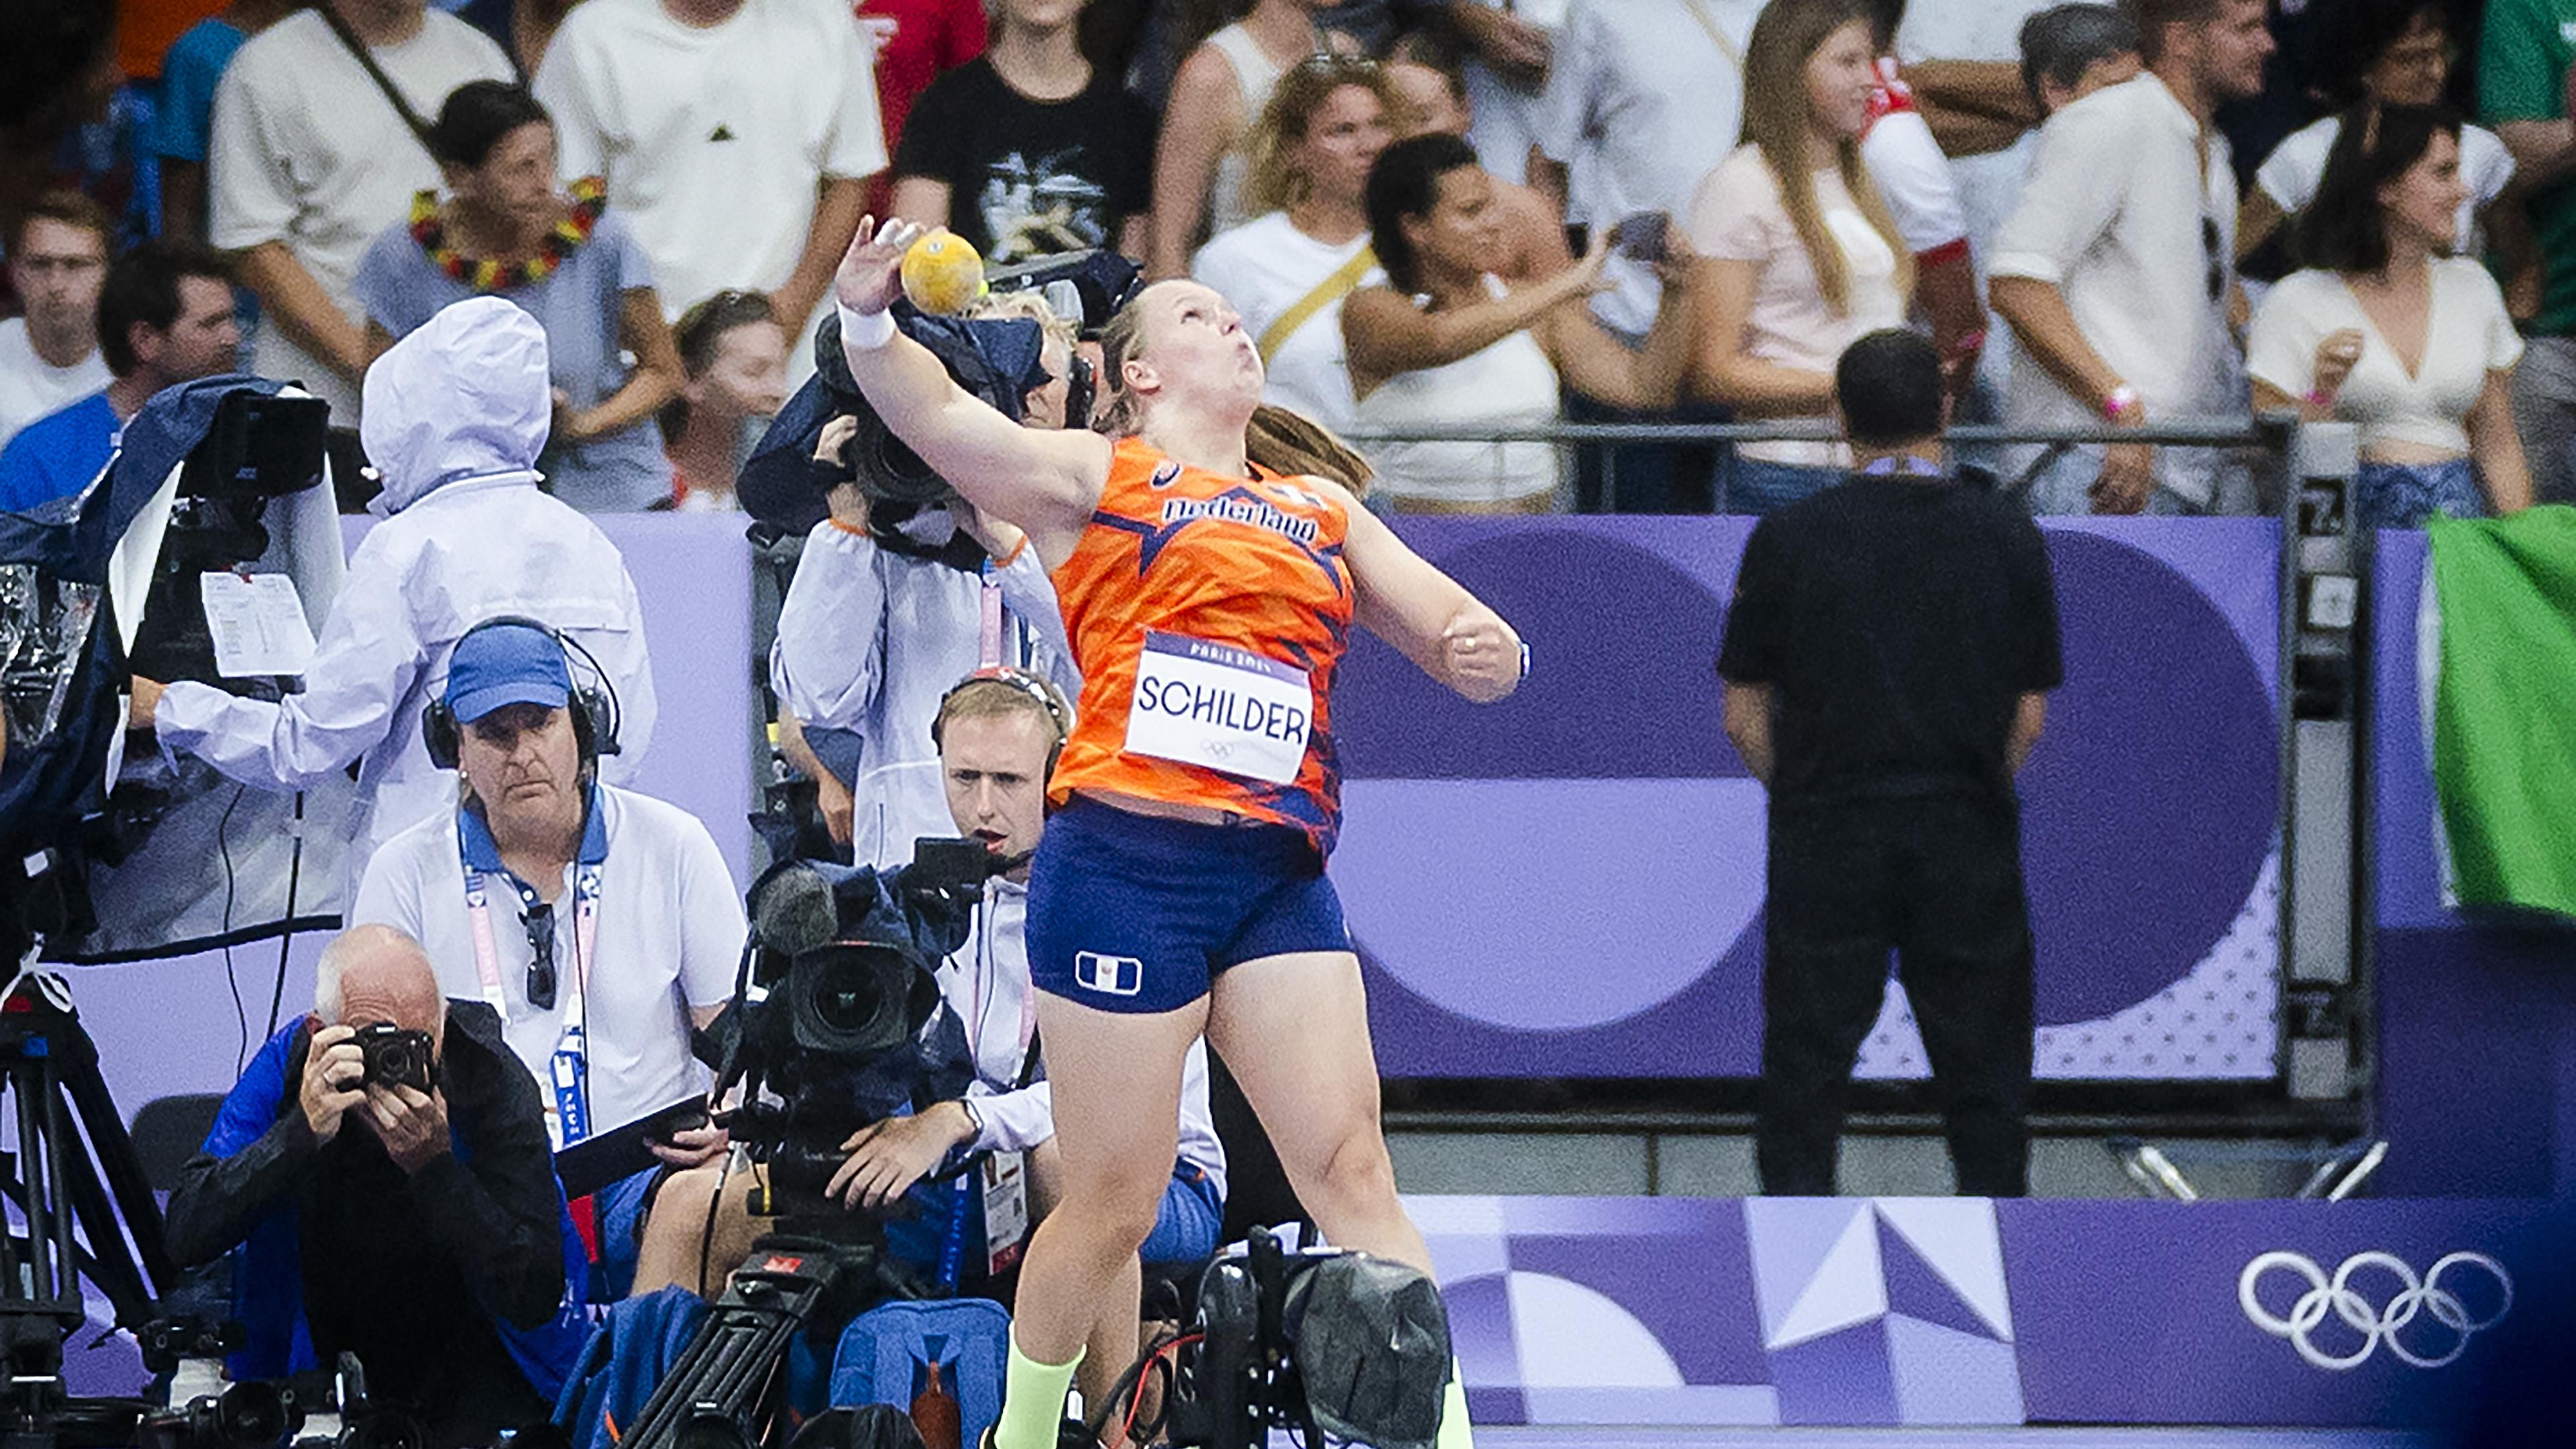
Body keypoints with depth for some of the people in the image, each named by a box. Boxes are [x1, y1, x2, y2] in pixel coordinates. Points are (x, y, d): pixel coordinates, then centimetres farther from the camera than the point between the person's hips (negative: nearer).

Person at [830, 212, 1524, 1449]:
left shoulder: (1324, 513, 23)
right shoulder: (1099, 479, 9)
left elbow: (1458, 634, 22)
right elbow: (937, 416, -4)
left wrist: (1483, 648, -4)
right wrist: (865, 318, -24)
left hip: (1278, 878, 4)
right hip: (1124, 866, -4)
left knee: (1351, 1173, -7)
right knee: (1113, 1207, -1)